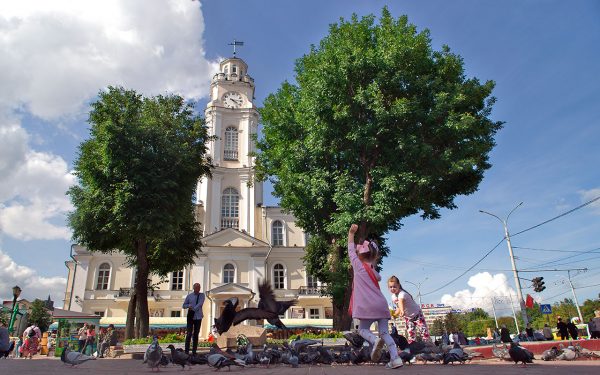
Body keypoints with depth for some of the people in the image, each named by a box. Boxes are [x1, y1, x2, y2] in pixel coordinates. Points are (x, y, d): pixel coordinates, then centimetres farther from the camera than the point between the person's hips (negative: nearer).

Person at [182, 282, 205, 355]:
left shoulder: (202, 295, 4)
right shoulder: (189, 296, 6)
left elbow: (200, 304, -11)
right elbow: (184, 305, 12)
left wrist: (193, 309, -20)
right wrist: (188, 306, -9)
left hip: (198, 317, 1)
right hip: (191, 316, -1)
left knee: (196, 334, 6)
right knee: (189, 334, -5)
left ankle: (194, 351, 12)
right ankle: (187, 351, -2)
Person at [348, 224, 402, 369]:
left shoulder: (358, 265, 2)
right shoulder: (374, 270, 17)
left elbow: (350, 251, 11)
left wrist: (351, 233, 19)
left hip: (368, 306, -6)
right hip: (381, 304, 6)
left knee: (362, 329, 7)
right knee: (384, 332, 8)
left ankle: (375, 341, -22)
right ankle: (395, 358, -6)